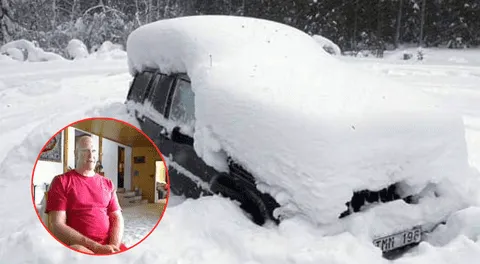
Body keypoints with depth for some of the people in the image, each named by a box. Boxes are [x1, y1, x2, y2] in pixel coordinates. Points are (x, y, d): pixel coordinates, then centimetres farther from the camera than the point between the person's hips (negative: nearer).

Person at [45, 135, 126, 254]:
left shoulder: (107, 183, 17)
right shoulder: (61, 181, 4)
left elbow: (117, 218, 11)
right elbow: (57, 226, -6)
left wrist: (113, 246, -11)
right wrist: (97, 248, -15)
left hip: (109, 244, 3)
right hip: (77, 245, -3)